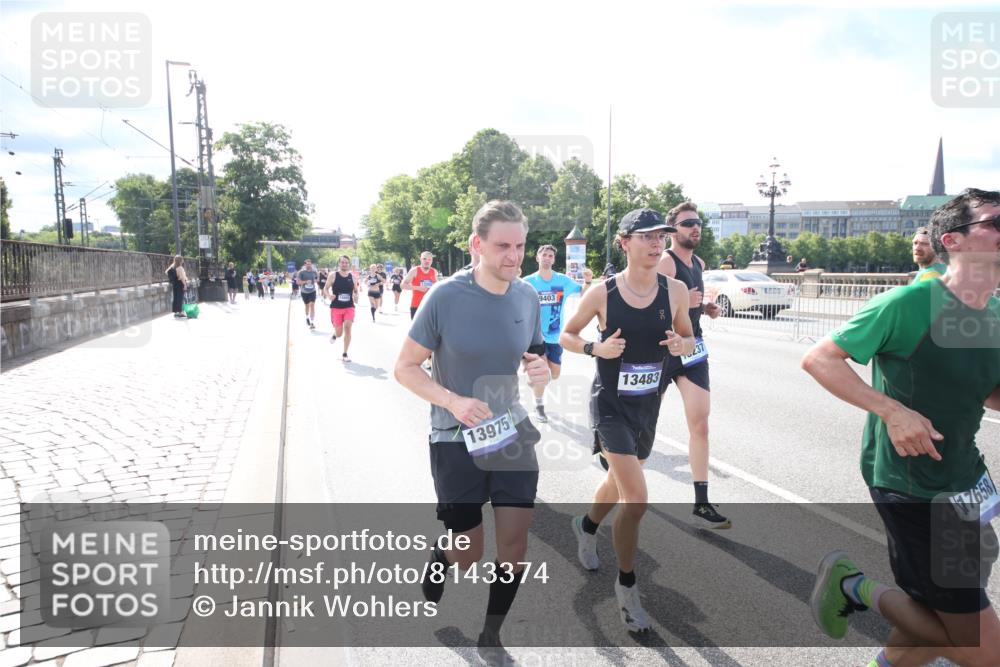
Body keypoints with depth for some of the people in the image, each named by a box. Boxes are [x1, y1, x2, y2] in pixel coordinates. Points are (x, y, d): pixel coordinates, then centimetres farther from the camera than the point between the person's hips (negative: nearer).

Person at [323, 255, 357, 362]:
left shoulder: (352, 276, 4)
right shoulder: (333, 275, -3)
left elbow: (356, 291, 14)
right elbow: (325, 289, 2)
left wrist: (356, 297, -8)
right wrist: (329, 296, -19)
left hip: (349, 307, 1)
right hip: (336, 307, -1)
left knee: (348, 327, -15)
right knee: (339, 333, -1)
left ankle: (345, 354, -2)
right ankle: (334, 335, 41)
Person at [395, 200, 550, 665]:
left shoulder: (527, 296, -3)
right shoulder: (445, 297, -16)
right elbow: (405, 368, -9)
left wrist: (541, 369, -11)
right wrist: (454, 402, -24)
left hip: (512, 433, 4)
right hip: (456, 439, -4)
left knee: (515, 545, 5)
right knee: (467, 554, 5)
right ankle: (426, 604, 40)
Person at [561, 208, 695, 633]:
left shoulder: (675, 290, -6)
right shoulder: (602, 292, -14)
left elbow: (688, 336, 9)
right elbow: (566, 335, -1)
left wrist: (682, 345, -15)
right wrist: (596, 348, -21)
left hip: (648, 404, 5)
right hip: (610, 405, -5)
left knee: (620, 480, 24)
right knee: (636, 499, -14)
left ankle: (586, 526, 57)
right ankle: (626, 587, 9)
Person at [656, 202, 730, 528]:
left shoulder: (699, 263, 12)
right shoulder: (665, 262, -14)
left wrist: (705, 308, 8)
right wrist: (683, 302, -30)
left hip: (692, 348, 7)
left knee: (700, 425, 1)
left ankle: (702, 504, 5)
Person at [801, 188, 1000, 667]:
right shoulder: (909, 303, -19)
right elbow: (817, 359, -18)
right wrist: (892, 410, -27)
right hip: (908, 487, -8)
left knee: (936, 618, 19)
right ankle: (856, 587, 14)